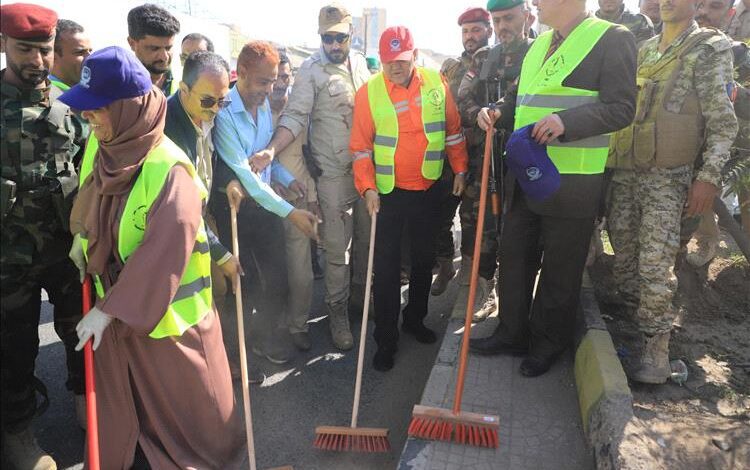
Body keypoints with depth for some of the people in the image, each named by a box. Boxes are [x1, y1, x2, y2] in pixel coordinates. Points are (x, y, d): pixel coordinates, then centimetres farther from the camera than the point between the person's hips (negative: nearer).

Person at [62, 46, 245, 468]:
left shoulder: (168, 170, -28)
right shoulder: (107, 151, -3)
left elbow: (161, 254, -28)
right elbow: (91, 199, 20)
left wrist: (109, 308, -21)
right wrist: (82, 235, 3)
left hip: (166, 308, -7)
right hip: (118, 302, 7)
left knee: (184, 398, 15)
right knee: (120, 398, 23)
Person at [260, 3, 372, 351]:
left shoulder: (360, 63, 9)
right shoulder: (311, 69, -8)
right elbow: (295, 117, -15)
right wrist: (271, 149, -31)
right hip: (334, 172, -5)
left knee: (365, 238, 14)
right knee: (337, 248, -1)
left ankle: (358, 298, 34)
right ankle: (337, 312, 17)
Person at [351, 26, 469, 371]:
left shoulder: (437, 83, -2)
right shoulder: (368, 92, -9)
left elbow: (453, 130, 7)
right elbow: (361, 146, -6)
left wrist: (460, 169, 6)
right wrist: (368, 187, -14)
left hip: (428, 191, 3)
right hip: (388, 194, -3)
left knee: (424, 261, 16)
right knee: (386, 268, 2)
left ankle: (415, 320, 37)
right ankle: (386, 340, 15)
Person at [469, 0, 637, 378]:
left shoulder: (613, 38, -6)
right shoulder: (538, 45, 16)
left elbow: (621, 108, -13)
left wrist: (566, 121, -28)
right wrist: (496, 112, 2)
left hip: (572, 183, -7)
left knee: (559, 271, 7)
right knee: (514, 258, 14)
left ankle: (548, 345, 25)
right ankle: (512, 333, 30)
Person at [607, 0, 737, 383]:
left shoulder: (710, 49, 2)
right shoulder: (642, 51, 18)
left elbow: (723, 122, -4)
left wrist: (709, 176, -14)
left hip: (667, 176, -6)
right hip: (623, 172, 6)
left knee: (655, 264, -10)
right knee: (623, 258, 8)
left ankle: (656, 347, -1)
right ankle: (634, 320, 23)